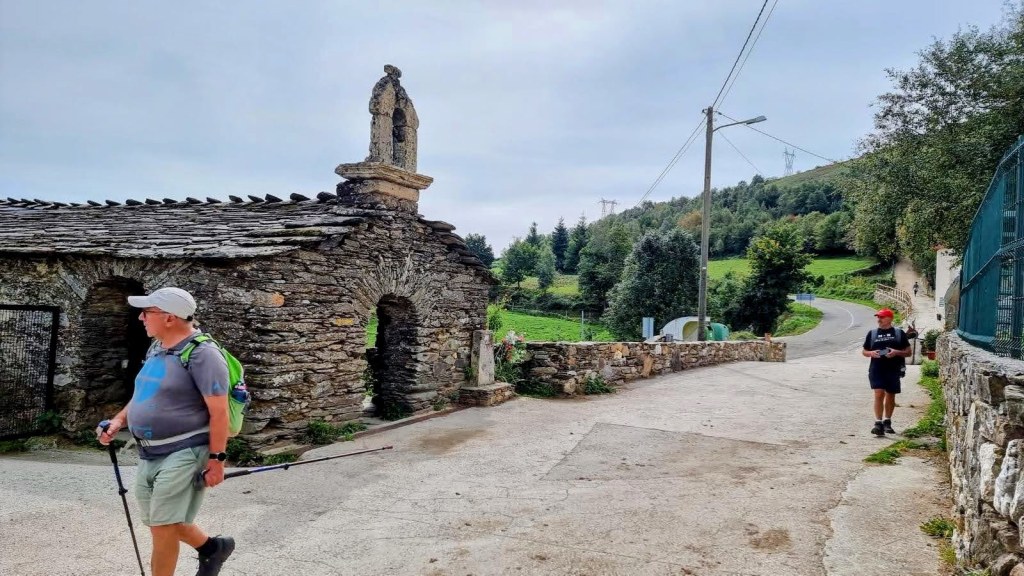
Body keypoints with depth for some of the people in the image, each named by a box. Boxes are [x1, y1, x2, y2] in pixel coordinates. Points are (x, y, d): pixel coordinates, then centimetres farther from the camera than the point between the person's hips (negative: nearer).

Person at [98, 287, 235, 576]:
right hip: (150, 454, 9)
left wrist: (217, 459, -20)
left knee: (162, 527, -4)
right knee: (159, 522, 20)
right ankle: (213, 547, 40)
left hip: (184, 453, -9)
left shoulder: (202, 354, -19)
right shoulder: (156, 349, 8)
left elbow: (219, 411, -20)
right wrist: (119, 420, 6)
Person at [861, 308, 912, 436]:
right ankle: (878, 423, -14)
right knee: (879, 394, -13)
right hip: (877, 369, 0)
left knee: (890, 396, 11)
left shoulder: (899, 333, 6)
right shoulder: (872, 333, 9)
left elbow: (908, 352, 7)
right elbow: (864, 351, 15)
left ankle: (887, 422, 28)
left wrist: (896, 352, -12)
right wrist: (871, 353, -7)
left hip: (893, 370, 1)